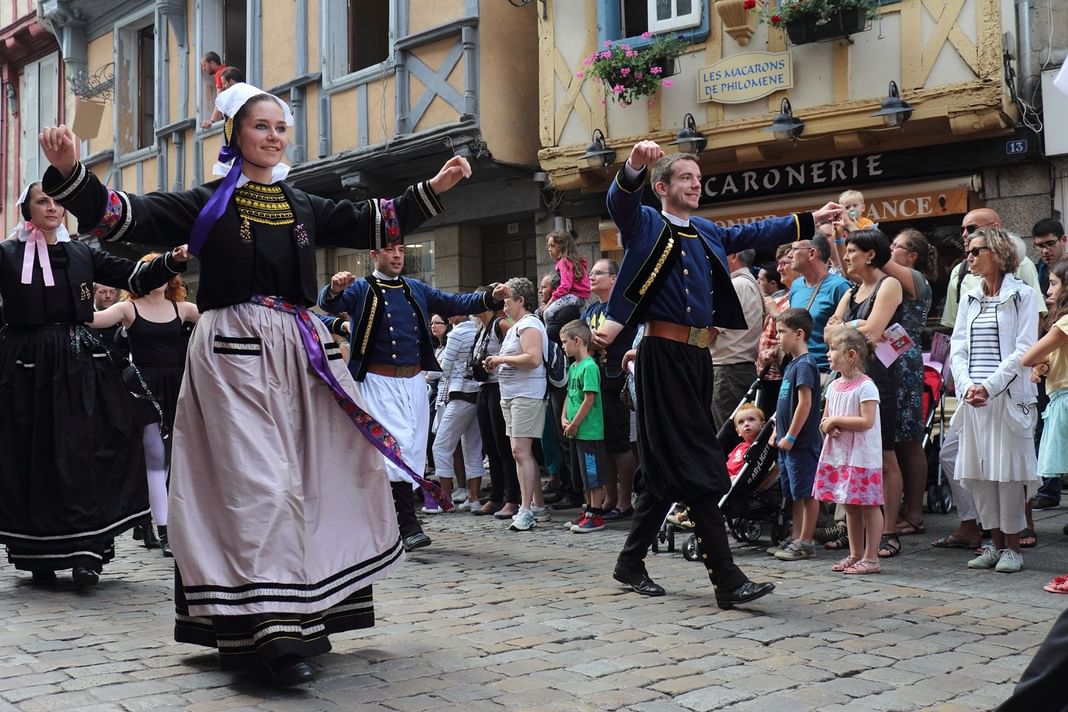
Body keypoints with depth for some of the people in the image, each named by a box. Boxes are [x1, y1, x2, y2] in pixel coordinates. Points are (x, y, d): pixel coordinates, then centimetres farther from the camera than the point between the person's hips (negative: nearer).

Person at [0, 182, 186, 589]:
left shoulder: (81, 254, 10)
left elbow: (136, 278, 5)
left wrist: (173, 261, -10)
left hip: (80, 364, 2)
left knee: (84, 455, -4)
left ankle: (84, 549, -2)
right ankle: (38, 555, 13)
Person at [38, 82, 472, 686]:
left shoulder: (303, 205, 16)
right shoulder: (207, 204, 2)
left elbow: (370, 224, 21)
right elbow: (128, 217, -6)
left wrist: (433, 190, 17)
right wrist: (70, 173, -22)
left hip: (303, 349, 6)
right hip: (236, 353, -5)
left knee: (310, 478, 8)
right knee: (260, 484, -12)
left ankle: (306, 616, 21)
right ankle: (274, 630, -11)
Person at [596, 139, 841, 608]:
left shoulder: (708, 234, 20)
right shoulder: (644, 225, 1)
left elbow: (756, 233, 31)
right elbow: (619, 200, -18)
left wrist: (812, 220, 35)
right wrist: (634, 165, -38)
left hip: (698, 357, 7)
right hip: (663, 354, -7)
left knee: (668, 468, 11)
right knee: (698, 467, -9)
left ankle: (631, 561, 23)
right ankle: (727, 580, -8)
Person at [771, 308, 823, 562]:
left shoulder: (805, 364, -15)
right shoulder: (792, 364, 15)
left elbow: (805, 403, -20)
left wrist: (790, 437, -19)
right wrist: (778, 432, 19)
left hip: (801, 442, -10)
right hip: (789, 443, 10)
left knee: (807, 493, -2)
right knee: (796, 494, 15)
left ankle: (805, 542, 3)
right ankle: (796, 538, 23)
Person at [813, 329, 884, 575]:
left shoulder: (866, 386, -13)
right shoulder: (834, 386, 11)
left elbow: (867, 421, -21)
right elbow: (825, 420, 18)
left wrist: (836, 420, -16)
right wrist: (827, 426, -5)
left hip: (862, 457, -8)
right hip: (838, 456, 8)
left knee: (868, 506, 0)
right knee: (850, 507, 15)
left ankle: (871, 558, 6)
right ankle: (855, 555, 24)